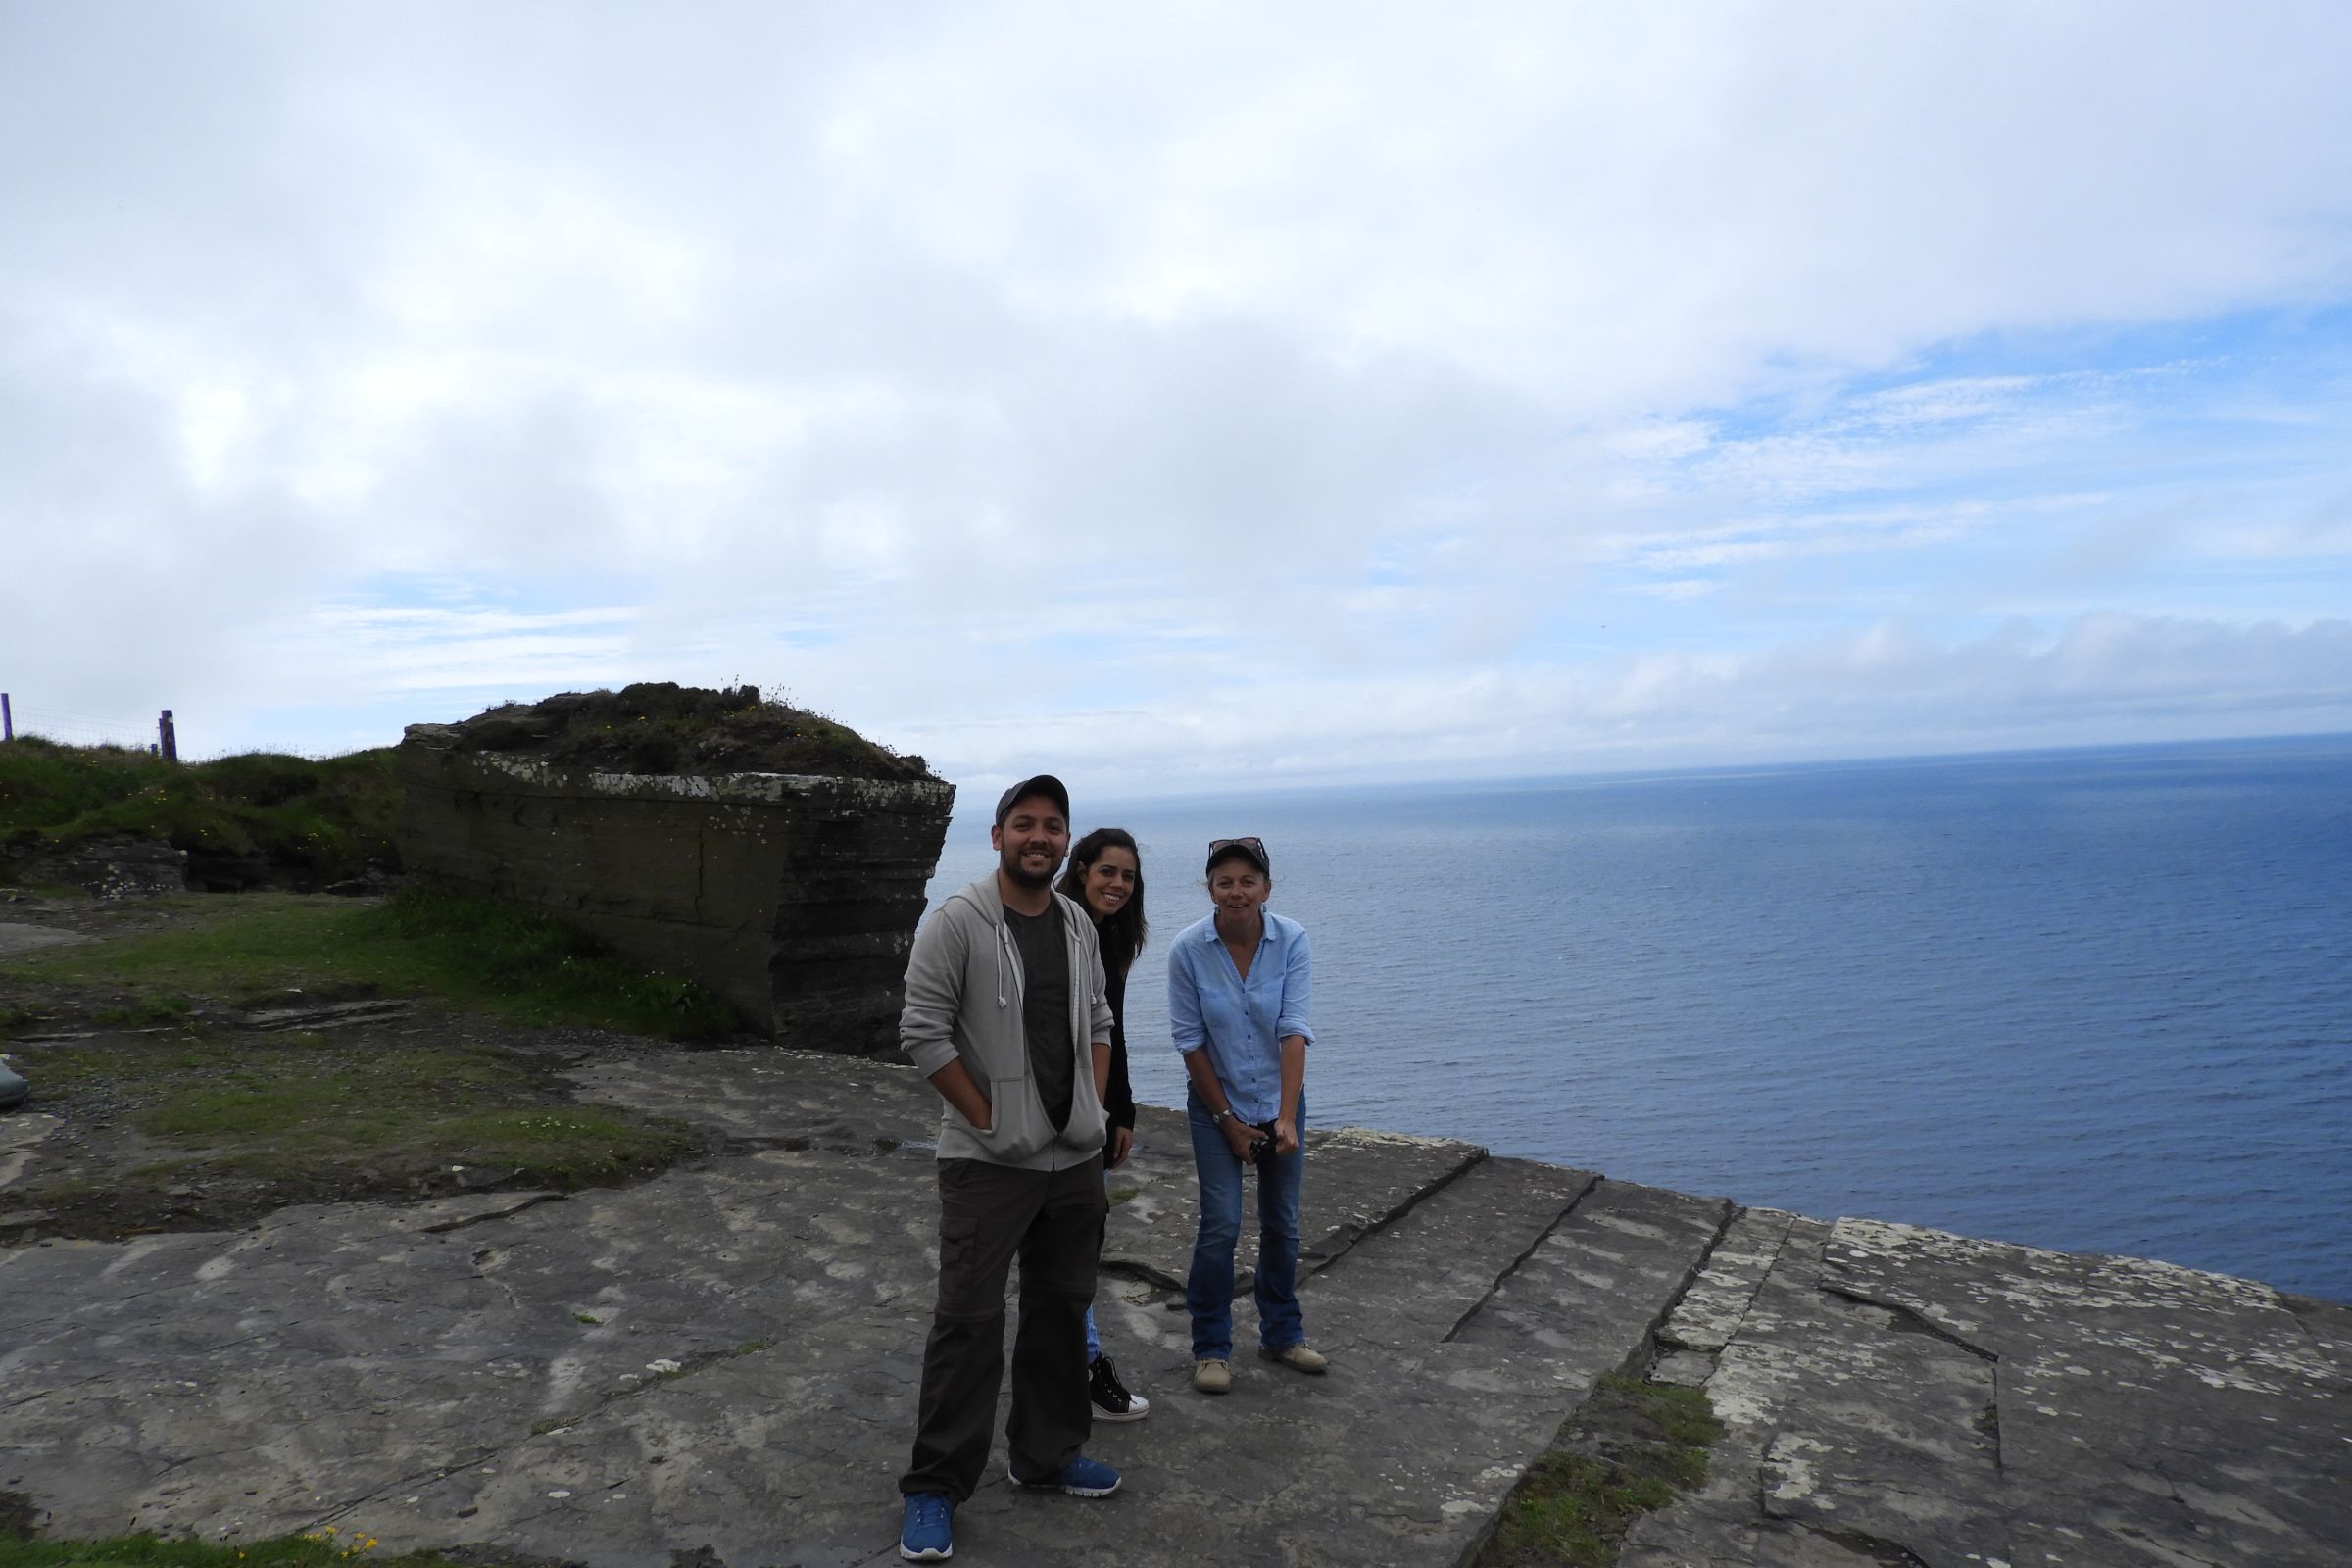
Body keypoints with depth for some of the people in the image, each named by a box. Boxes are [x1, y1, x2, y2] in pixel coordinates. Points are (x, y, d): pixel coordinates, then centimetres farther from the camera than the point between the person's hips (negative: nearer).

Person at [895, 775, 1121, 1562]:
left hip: (1075, 1157, 6)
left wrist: (1095, 1110, 5)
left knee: (1062, 1308, 16)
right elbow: (923, 1032, -15)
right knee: (969, 1319, -2)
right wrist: (989, 1119, -13)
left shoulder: (1079, 925, 6)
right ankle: (934, 1487, 14)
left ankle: (1048, 1454, 33)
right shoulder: (958, 921, -13)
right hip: (988, 1162, -6)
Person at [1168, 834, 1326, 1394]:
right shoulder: (1188, 950, -17)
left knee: (1282, 1225, 11)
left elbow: (1294, 1030, -19)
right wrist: (1228, 1122, -8)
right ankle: (1211, 1348, 14)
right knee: (1221, 1224, -5)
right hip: (1215, 1103, -2)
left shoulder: (1291, 940, -15)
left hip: (1279, 1100, 2)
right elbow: (1190, 1040, -11)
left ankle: (1282, 1335, 31)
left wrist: (1286, 1117, -26)